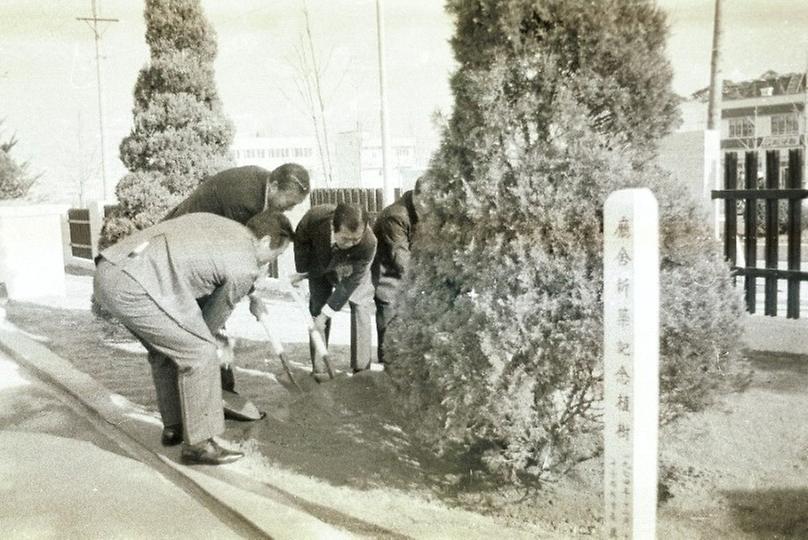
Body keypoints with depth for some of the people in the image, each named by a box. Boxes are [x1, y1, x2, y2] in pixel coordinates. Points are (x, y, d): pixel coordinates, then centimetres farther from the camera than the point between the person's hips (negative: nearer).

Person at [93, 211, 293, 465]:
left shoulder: (218, 223, 22)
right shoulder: (245, 267, -3)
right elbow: (218, 311, 11)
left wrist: (251, 296, 49)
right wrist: (211, 343, 31)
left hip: (107, 270, 10)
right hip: (133, 287, -10)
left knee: (167, 350, 24)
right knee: (200, 354, -1)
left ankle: (173, 427, 37)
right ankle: (198, 443, 7)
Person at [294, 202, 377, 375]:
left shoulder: (369, 243, -43)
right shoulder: (314, 218, -40)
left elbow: (350, 281, -33)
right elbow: (300, 240, -14)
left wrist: (326, 312, -31)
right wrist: (301, 272, -7)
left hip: (353, 270, -1)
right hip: (320, 266, 1)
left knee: (361, 307, -13)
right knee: (317, 307, -3)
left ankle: (362, 369, -5)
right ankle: (318, 368, 5)